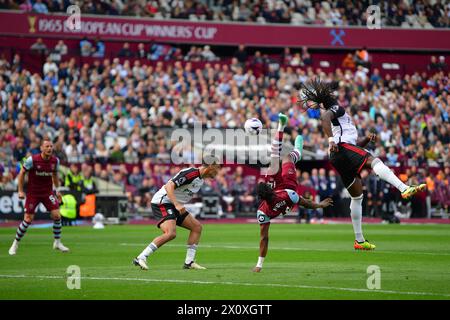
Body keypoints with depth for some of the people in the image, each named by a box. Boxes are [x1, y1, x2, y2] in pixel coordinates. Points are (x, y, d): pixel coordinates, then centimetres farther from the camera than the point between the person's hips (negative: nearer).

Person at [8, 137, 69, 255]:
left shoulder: (55, 160, -5)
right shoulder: (32, 160, -17)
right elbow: (22, 173, -5)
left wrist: (57, 190, 13)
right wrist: (20, 191, -8)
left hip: (48, 192, 3)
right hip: (32, 193, -3)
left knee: (56, 215, -11)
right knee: (28, 220, -6)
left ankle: (57, 242, 6)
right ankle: (15, 244, 13)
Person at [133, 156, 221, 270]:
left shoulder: (201, 179, 12)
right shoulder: (190, 173, -19)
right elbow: (169, 186, -27)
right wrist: (177, 205, -35)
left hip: (175, 206, 10)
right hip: (162, 202, -10)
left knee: (197, 227, 7)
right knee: (171, 233, -27)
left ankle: (189, 262, 8)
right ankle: (140, 258, -24)